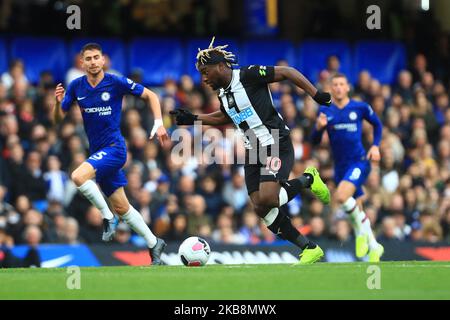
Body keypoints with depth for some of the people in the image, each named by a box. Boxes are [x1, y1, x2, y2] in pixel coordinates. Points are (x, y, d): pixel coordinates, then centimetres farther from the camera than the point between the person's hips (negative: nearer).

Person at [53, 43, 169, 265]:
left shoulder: (116, 82, -9)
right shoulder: (76, 87, 3)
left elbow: (150, 95, 1)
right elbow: (58, 119, 6)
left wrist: (158, 124, -10)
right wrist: (58, 102, -15)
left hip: (114, 147, -6)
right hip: (98, 153, 6)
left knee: (78, 176, -29)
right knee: (121, 207, 9)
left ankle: (107, 217, -12)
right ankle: (153, 243, 23)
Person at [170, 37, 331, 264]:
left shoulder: (248, 75, -14)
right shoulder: (223, 93, 11)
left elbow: (287, 72, -14)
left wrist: (316, 94, -22)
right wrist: (193, 119, 23)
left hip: (276, 145, -8)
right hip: (253, 151, 8)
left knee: (267, 199, -27)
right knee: (261, 209, -3)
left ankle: (307, 180, 2)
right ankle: (310, 249, 7)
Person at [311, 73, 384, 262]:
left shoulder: (360, 108, -1)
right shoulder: (325, 111, 5)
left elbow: (377, 124, 17)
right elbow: (315, 142, 3)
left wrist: (375, 146, 3)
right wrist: (318, 127, -18)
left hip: (359, 162, -4)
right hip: (340, 166, 4)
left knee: (341, 196, -29)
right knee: (356, 208, 9)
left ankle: (361, 229, -7)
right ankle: (374, 246, 26)